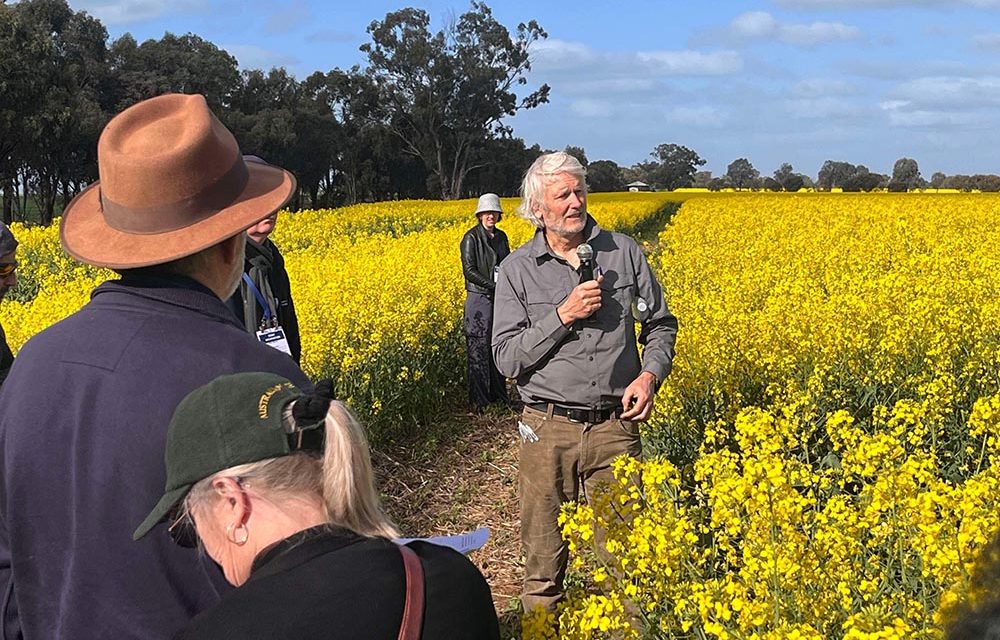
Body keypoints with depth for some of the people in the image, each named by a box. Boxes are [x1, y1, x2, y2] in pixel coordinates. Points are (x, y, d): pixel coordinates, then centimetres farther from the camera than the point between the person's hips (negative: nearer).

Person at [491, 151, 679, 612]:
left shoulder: (625, 252, 4)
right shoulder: (517, 269, 0)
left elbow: (661, 326, 11)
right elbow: (507, 359, -5)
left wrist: (650, 373, -8)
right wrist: (563, 315, -16)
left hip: (614, 426, 1)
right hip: (548, 428, 0)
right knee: (543, 555, 9)